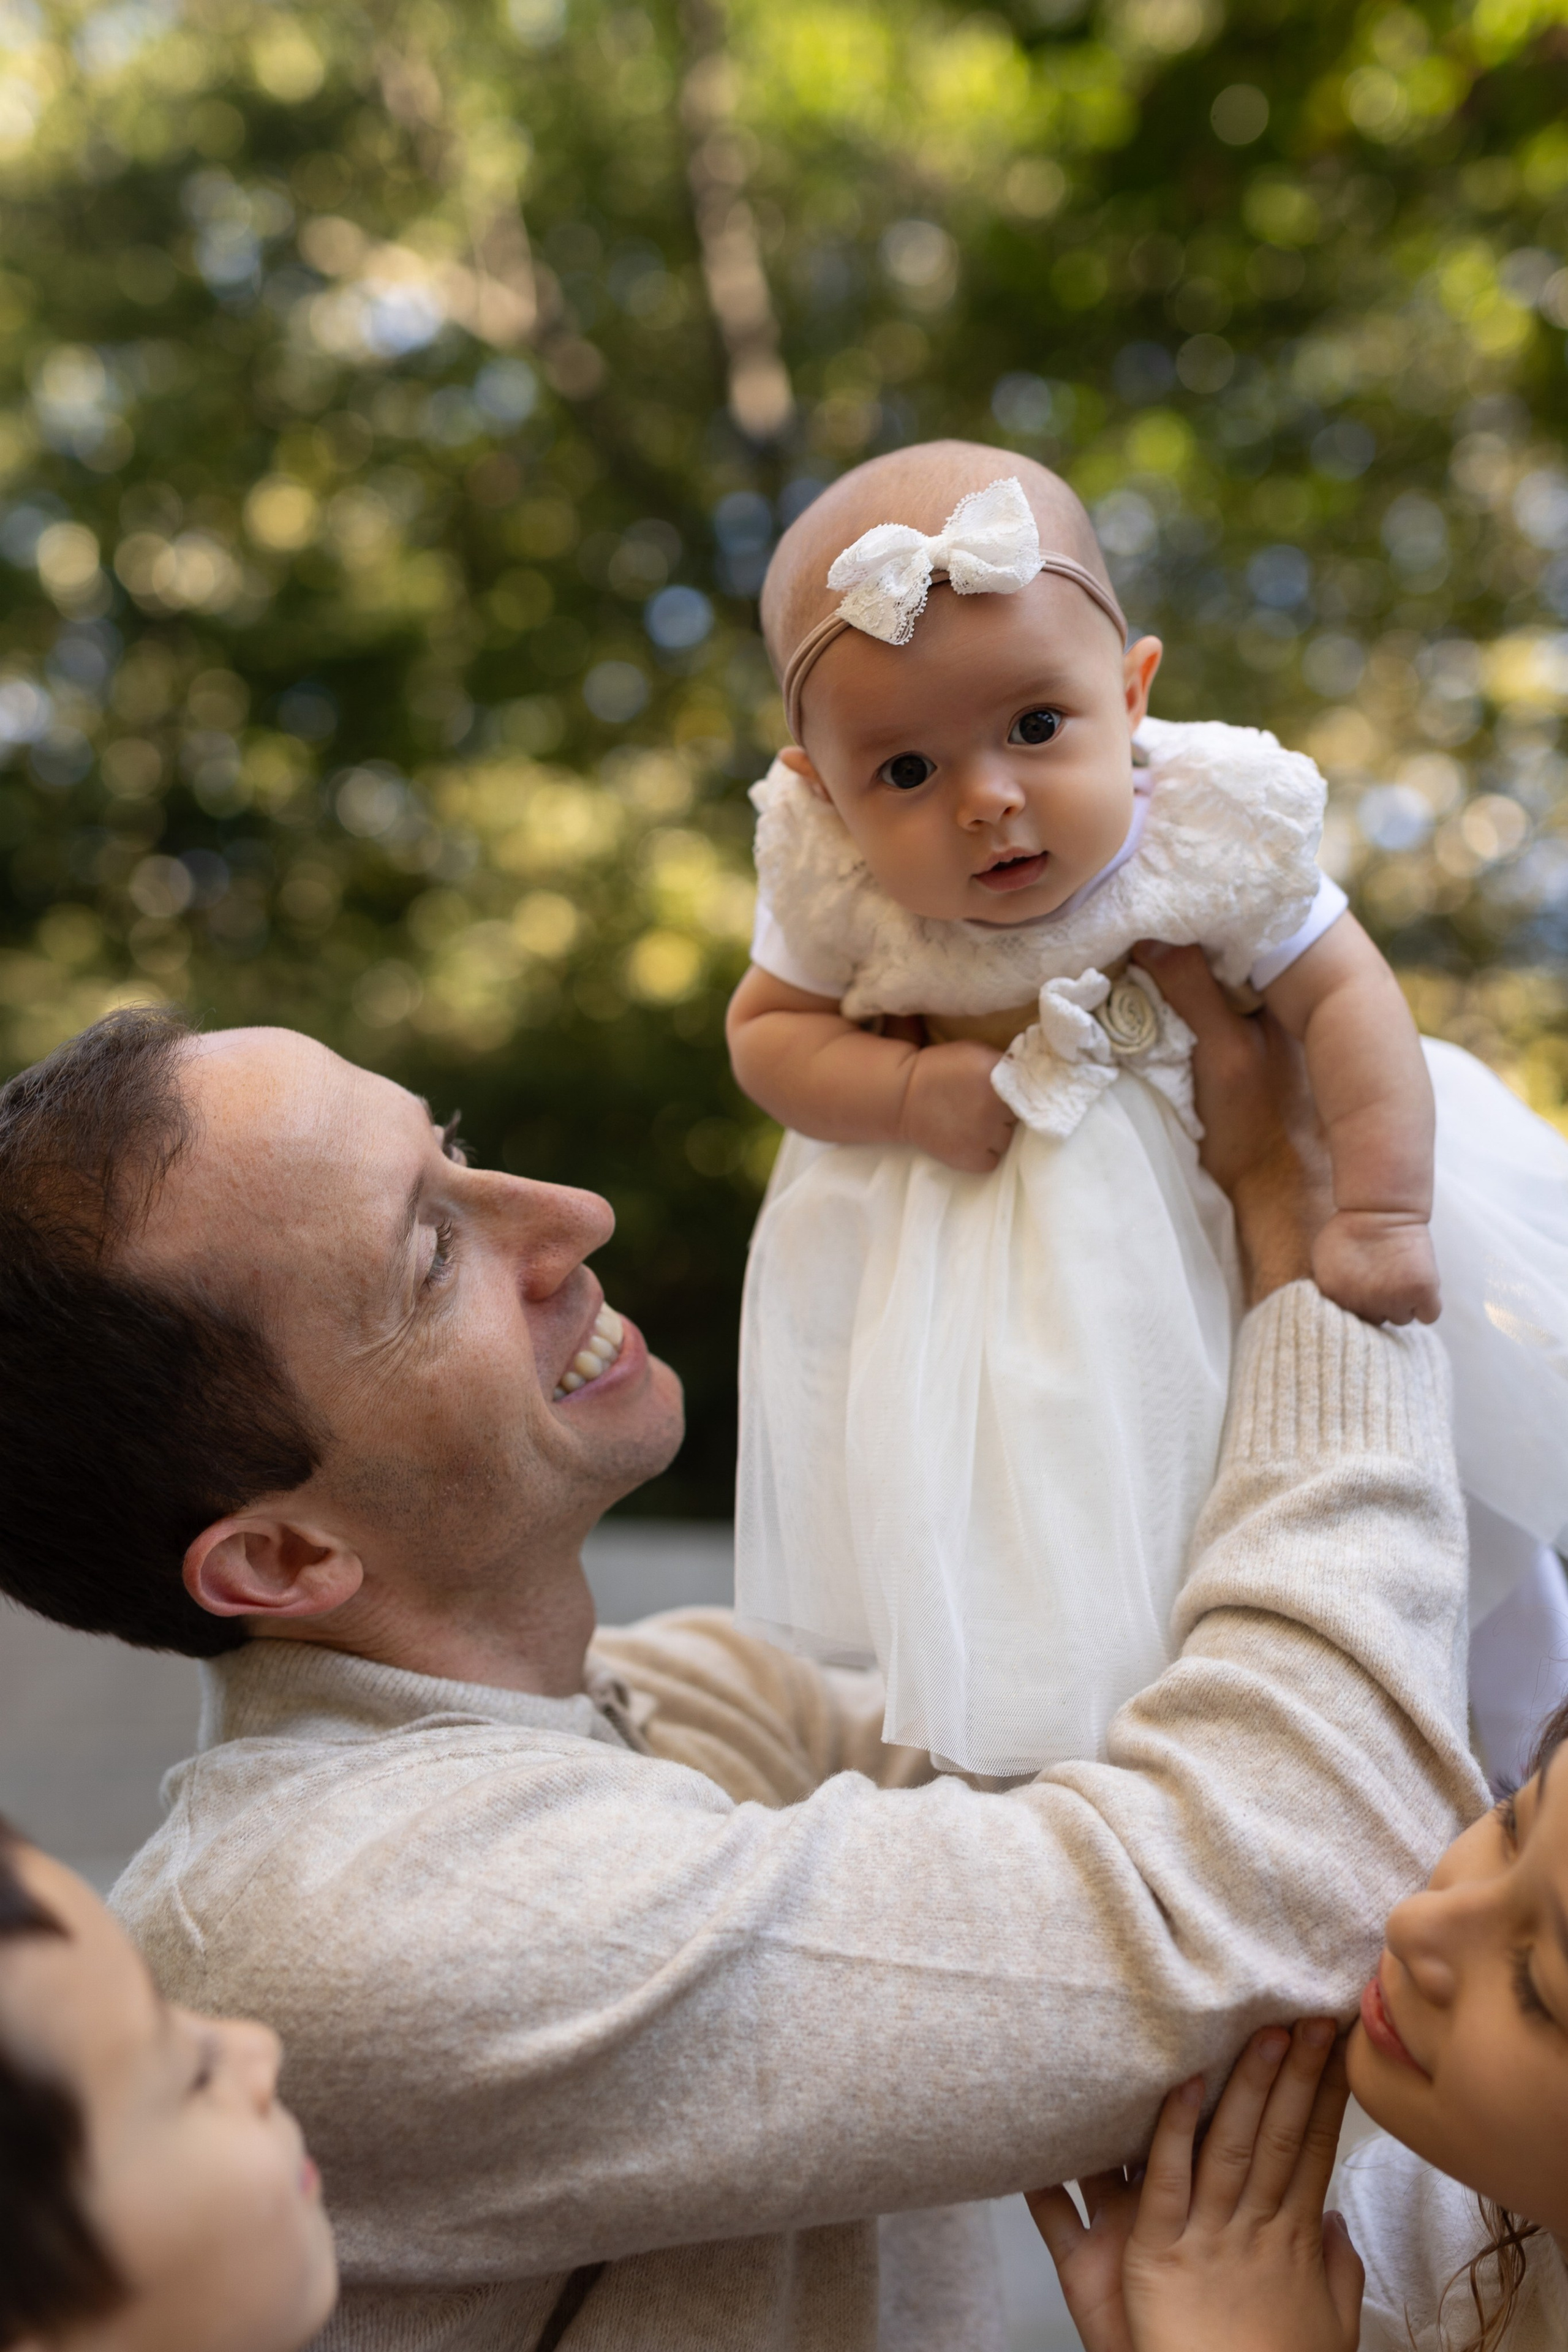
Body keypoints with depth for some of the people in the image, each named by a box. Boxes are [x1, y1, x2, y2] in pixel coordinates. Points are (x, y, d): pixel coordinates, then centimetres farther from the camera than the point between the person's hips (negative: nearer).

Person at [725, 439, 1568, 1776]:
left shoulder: (1208, 829, -26)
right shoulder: (837, 889, -23)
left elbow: (1345, 998, -19)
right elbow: (766, 1029, -8)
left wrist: (1382, 1215, -24)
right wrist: (911, 1096, -25)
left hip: (1233, 1166, 0)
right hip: (963, 1210, 0)